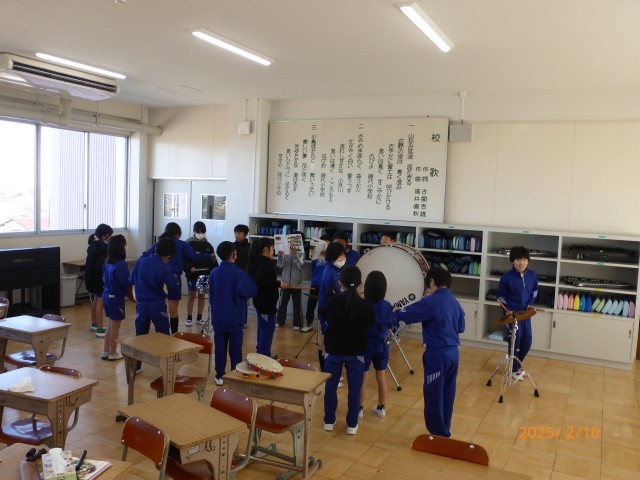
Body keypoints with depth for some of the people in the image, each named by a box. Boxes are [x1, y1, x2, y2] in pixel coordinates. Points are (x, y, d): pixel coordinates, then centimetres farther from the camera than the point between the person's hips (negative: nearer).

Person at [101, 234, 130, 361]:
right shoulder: (121, 264, -22)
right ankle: (113, 353, 16)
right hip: (116, 297, -8)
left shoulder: (108, 262, 4)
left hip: (107, 295, 8)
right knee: (115, 326, 6)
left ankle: (106, 351, 26)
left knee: (111, 325, 20)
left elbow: (105, 278, 13)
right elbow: (126, 282, -22)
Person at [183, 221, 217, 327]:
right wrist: (189, 268, -21)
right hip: (192, 275, -3)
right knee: (192, 296, 5)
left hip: (205, 275, 3)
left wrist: (215, 272, -8)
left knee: (202, 296, 9)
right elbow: (184, 259, -8)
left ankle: (199, 317, 18)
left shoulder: (208, 245, 5)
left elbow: (213, 261, 6)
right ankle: (189, 318, 13)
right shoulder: (189, 244, -4)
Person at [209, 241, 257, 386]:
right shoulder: (240, 273, -17)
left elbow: (211, 295, 8)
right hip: (235, 318, -3)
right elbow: (252, 292, -12)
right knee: (235, 349, 7)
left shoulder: (214, 272, -3)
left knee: (220, 348, 12)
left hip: (218, 318, 4)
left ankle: (219, 375, 18)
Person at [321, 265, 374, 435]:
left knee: (331, 386, 14)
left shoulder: (331, 301, -10)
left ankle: (329, 421, 23)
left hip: (333, 349, 1)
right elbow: (368, 326, 0)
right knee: (354, 388, 11)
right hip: (356, 352, -1)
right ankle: (352, 424, 18)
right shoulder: (365, 305, -13)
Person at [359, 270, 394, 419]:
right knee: (381, 376, 15)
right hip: (381, 345, 3)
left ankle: (360, 409, 15)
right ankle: (381, 408, 26)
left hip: (365, 345, -3)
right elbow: (390, 326, 3)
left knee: (363, 377, 8)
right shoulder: (388, 306, -9)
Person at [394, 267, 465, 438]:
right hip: (453, 352, 8)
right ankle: (444, 432, 28)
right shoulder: (455, 303, 8)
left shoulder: (430, 302, -15)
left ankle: (438, 435, 14)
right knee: (447, 394, 16)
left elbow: (403, 314, -14)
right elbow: (461, 328, 21)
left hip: (437, 354, -8)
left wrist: (392, 314, 4)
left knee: (434, 396, 5)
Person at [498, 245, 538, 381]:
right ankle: (515, 369, 16)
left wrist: (530, 303, -2)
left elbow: (535, 291, 13)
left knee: (527, 340, 11)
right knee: (515, 340, -1)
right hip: (512, 313, -5)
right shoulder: (506, 277, -15)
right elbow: (501, 295, -5)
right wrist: (508, 309, -15)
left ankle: (517, 363, 34)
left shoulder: (532, 275, -1)